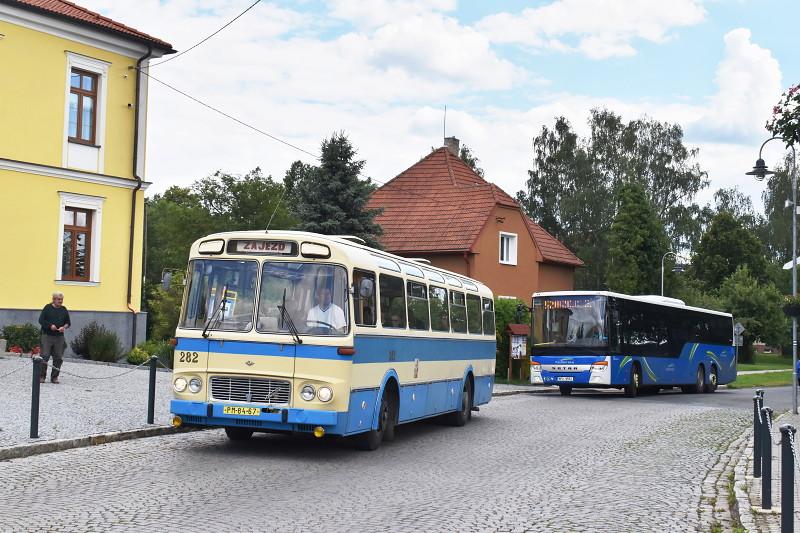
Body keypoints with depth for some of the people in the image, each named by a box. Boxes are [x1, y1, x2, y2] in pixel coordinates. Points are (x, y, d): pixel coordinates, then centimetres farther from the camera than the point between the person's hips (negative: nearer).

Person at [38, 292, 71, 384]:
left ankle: (54, 377, 12)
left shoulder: (64, 310, 11)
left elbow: (68, 322, 15)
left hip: (59, 337, 4)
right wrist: (50, 325, -15)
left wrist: (64, 327, -6)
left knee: (58, 358, 2)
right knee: (44, 356, -7)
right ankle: (42, 376, 3)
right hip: (47, 336, -3)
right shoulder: (47, 308, 1)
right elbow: (41, 320, -2)